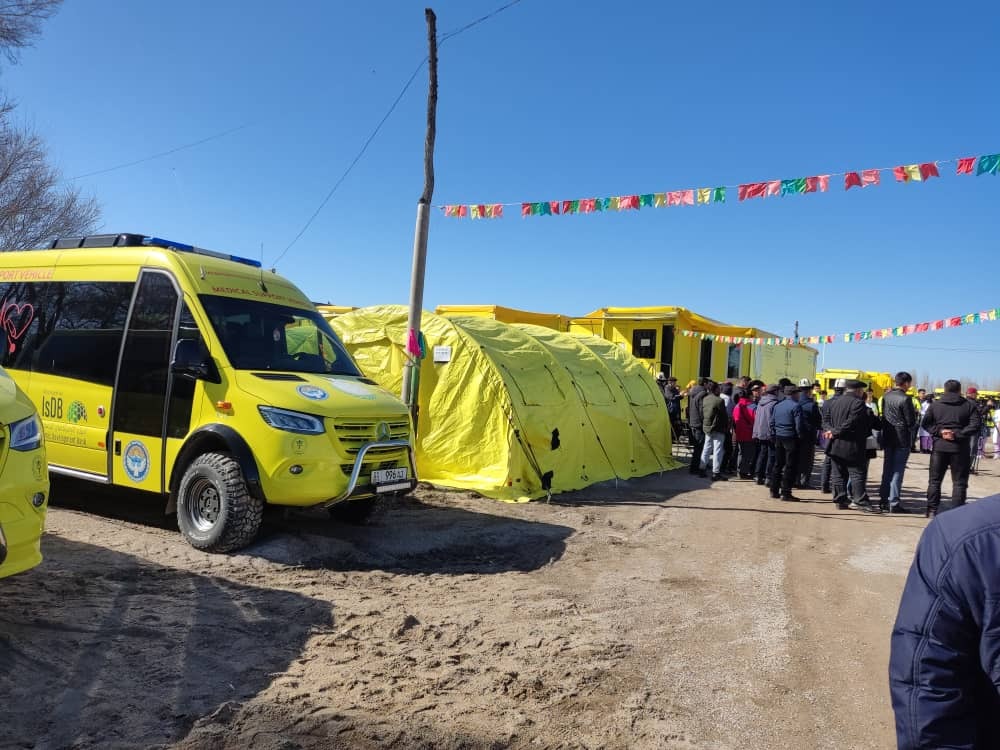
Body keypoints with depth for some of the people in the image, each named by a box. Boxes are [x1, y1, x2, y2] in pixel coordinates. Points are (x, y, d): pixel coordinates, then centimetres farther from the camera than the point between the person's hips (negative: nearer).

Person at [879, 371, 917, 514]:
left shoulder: (886, 396, 4)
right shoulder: (905, 399, -16)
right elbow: (911, 421, -12)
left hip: (888, 438, 6)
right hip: (902, 439, -6)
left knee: (887, 469, 13)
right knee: (898, 471, -2)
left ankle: (884, 500, 18)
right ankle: (894, 503, -1)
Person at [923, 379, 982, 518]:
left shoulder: (935, 405, 4)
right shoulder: (969, 405, 0)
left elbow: (925, 423, -1)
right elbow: (975, 426, -11)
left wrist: (939, 431, -4)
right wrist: (957, 434, -12)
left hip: (939, 447, 2)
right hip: (960, 449, -1)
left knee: (935, 480, 10)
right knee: (959, 482, 6)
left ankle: (932, 510, 8)